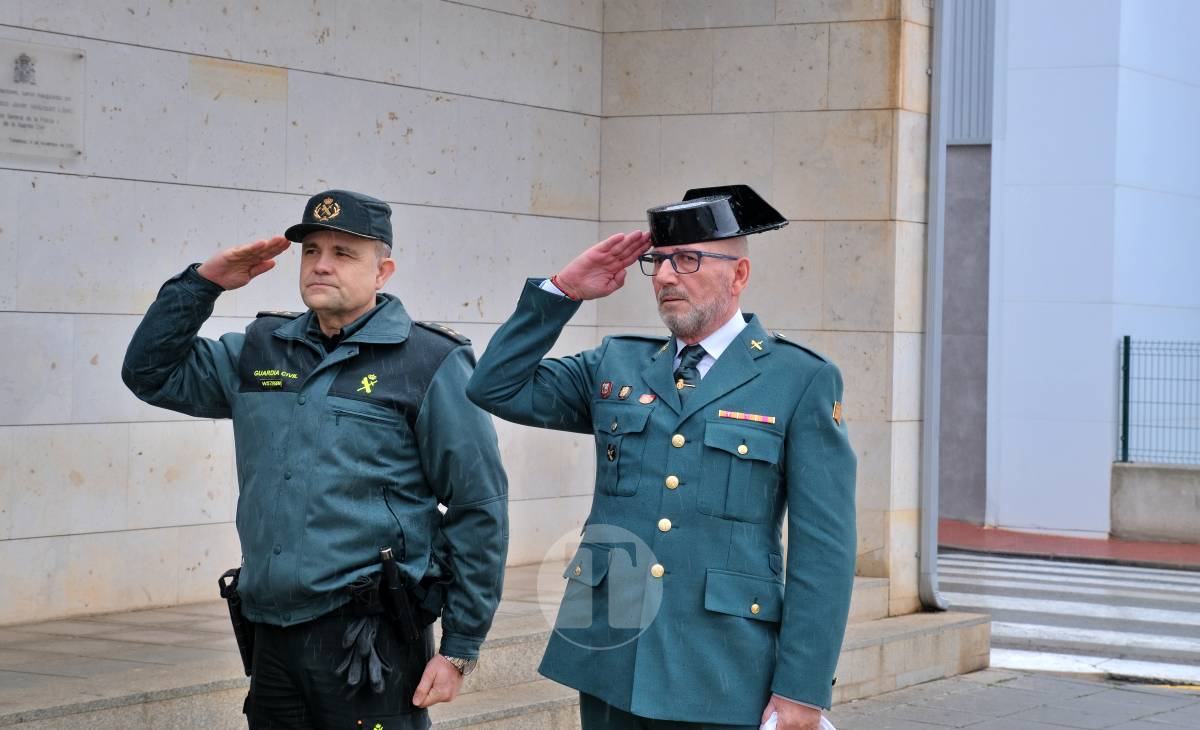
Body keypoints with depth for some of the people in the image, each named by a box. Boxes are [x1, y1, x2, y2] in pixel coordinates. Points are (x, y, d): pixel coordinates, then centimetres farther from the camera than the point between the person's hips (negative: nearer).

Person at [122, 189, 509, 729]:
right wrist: (202, 282, 5)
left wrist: (459, 649, -8)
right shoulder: (262, 350, 13)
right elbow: (152, 374, 18)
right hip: (273, 638, 6)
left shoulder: (430, 363, -4)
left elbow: (478, 510, -6)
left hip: (372, 642, -5)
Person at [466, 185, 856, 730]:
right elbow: (497, 388, 11)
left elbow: (823, 551, -5)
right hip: (608, 667, 4)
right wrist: (563, 291, 3)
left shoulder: (802, 382, -2)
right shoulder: (615, 365, 12)